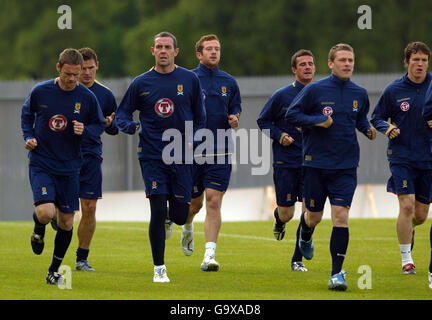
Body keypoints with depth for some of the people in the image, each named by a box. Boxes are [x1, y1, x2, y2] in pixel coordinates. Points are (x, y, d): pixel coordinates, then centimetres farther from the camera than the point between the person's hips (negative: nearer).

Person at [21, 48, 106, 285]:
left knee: (66, 222, 4)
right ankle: (39, 230, 17)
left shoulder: (87, 97, -5)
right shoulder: (40, 92, -6)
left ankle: (54, 270, 22)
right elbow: (27, 113, 13)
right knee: (46, 212, -21)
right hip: (40, 164, -2)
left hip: (69, 168, 2)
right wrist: (28, 136, -3)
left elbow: (99, 126, 8)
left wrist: (85, 130, -14)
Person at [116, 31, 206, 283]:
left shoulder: (190, 80, 3)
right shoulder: (141, 83, 2)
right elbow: (122, 112, 9)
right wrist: (132, 126, -13)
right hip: (152, 156, -1)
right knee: (158, 212, -11)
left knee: (180, 216, 1)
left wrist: (193, 141, -2)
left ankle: (171, 218, 40)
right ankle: (159, 269, 0)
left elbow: (200, 116, 13)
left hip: (181, 158, 1)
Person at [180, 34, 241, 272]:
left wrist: (234, 120, -5)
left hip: (219, 153, 1)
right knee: (194, 203, 9)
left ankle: (209, 255, -12)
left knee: (214, 202, -9)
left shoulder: (229, 82, 9)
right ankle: (187, 228, 44)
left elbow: (236, 110, 17)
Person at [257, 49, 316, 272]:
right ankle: (278, 220, 42)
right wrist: (279, 135, -11)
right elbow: (263, 121, 5)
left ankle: (298, 260, 4)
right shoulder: (281, 96, -3)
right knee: (287, 213, 3)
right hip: (285, 163, -2)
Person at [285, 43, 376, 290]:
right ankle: (305, 237, 48)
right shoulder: (315, 90, -5)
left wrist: (368, 129, 3)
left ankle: (337, 273, -9)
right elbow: (292, 114, -1)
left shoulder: (360, 94, 6)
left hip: (346, 166, 1)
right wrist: (317, 120, -15)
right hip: (316, 163, -1)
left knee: (341, 215, -12)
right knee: (314, 215, 9)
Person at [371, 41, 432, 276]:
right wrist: (387, 128, -13)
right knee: (407, 204, -17)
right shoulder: (394, 90, -2)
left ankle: (408, 228, 45)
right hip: (401, 155, -2)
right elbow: (376, 117, 8)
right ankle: (406, 259, -5)